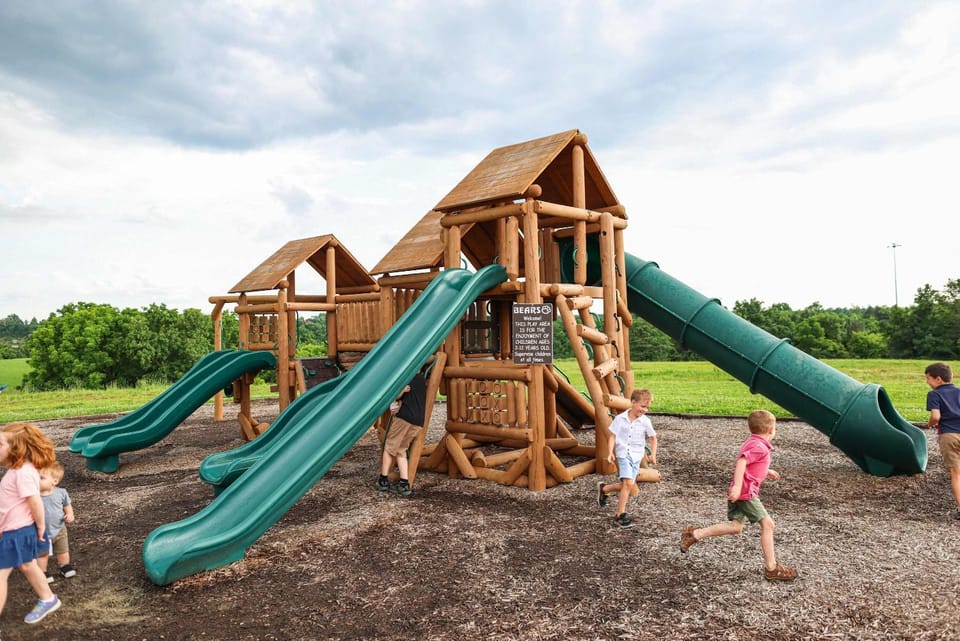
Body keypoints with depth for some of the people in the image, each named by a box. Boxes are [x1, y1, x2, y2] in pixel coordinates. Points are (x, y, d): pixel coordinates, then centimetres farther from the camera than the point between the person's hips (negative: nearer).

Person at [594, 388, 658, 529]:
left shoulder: (645, 421, -1)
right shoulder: (620, 418, -5)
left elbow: (653, 438, 12)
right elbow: (613, 436, 1)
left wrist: (653, 455, 5)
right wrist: (610, 452, -11)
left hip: (637, 457, 3)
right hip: (623, 455, -3)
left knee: (625, 485, 3)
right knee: (628, 483, -17)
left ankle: (604, 489, 30)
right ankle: (620, 515, -5)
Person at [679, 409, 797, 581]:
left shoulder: (752, 443, 19)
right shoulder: (759, 446, -13)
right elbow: (741, 462, -28)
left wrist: (767, 472, 38)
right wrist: (737, 486, -36)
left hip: (738, 492, 10)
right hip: (746, 492, -10)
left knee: (735, 526, 8)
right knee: (768, 524, 0)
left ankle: (694, 534, 3)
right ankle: (771, 568, 7)